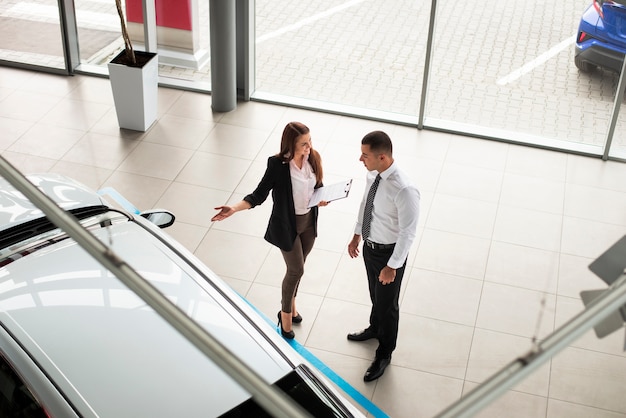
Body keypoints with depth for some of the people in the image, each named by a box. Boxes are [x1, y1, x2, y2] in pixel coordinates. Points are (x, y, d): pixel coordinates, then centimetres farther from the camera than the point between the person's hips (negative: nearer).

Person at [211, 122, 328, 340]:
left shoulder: (312, 158, -11)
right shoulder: (277, 165, -25)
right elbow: (259, 195, -20)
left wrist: (321, 198, -15)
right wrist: (234, 209, -32)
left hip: (309, 222, 5)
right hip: (286, 225, -4)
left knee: (296, 268, 21)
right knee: (296, 269, 5)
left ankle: (290, 305, 45)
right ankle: (286, 313, 29)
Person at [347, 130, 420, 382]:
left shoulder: (404, 190, -35)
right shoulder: (373, 175, -11)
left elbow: (408, 232, -27)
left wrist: (392, 266, -20)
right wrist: (357, 236, 15)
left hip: (389, 252, -7)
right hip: (370, 246, 7)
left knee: (387, 304, 14)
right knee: (375, 294, 31)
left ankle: (384, 354, 37)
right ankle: (376, 328, 60)